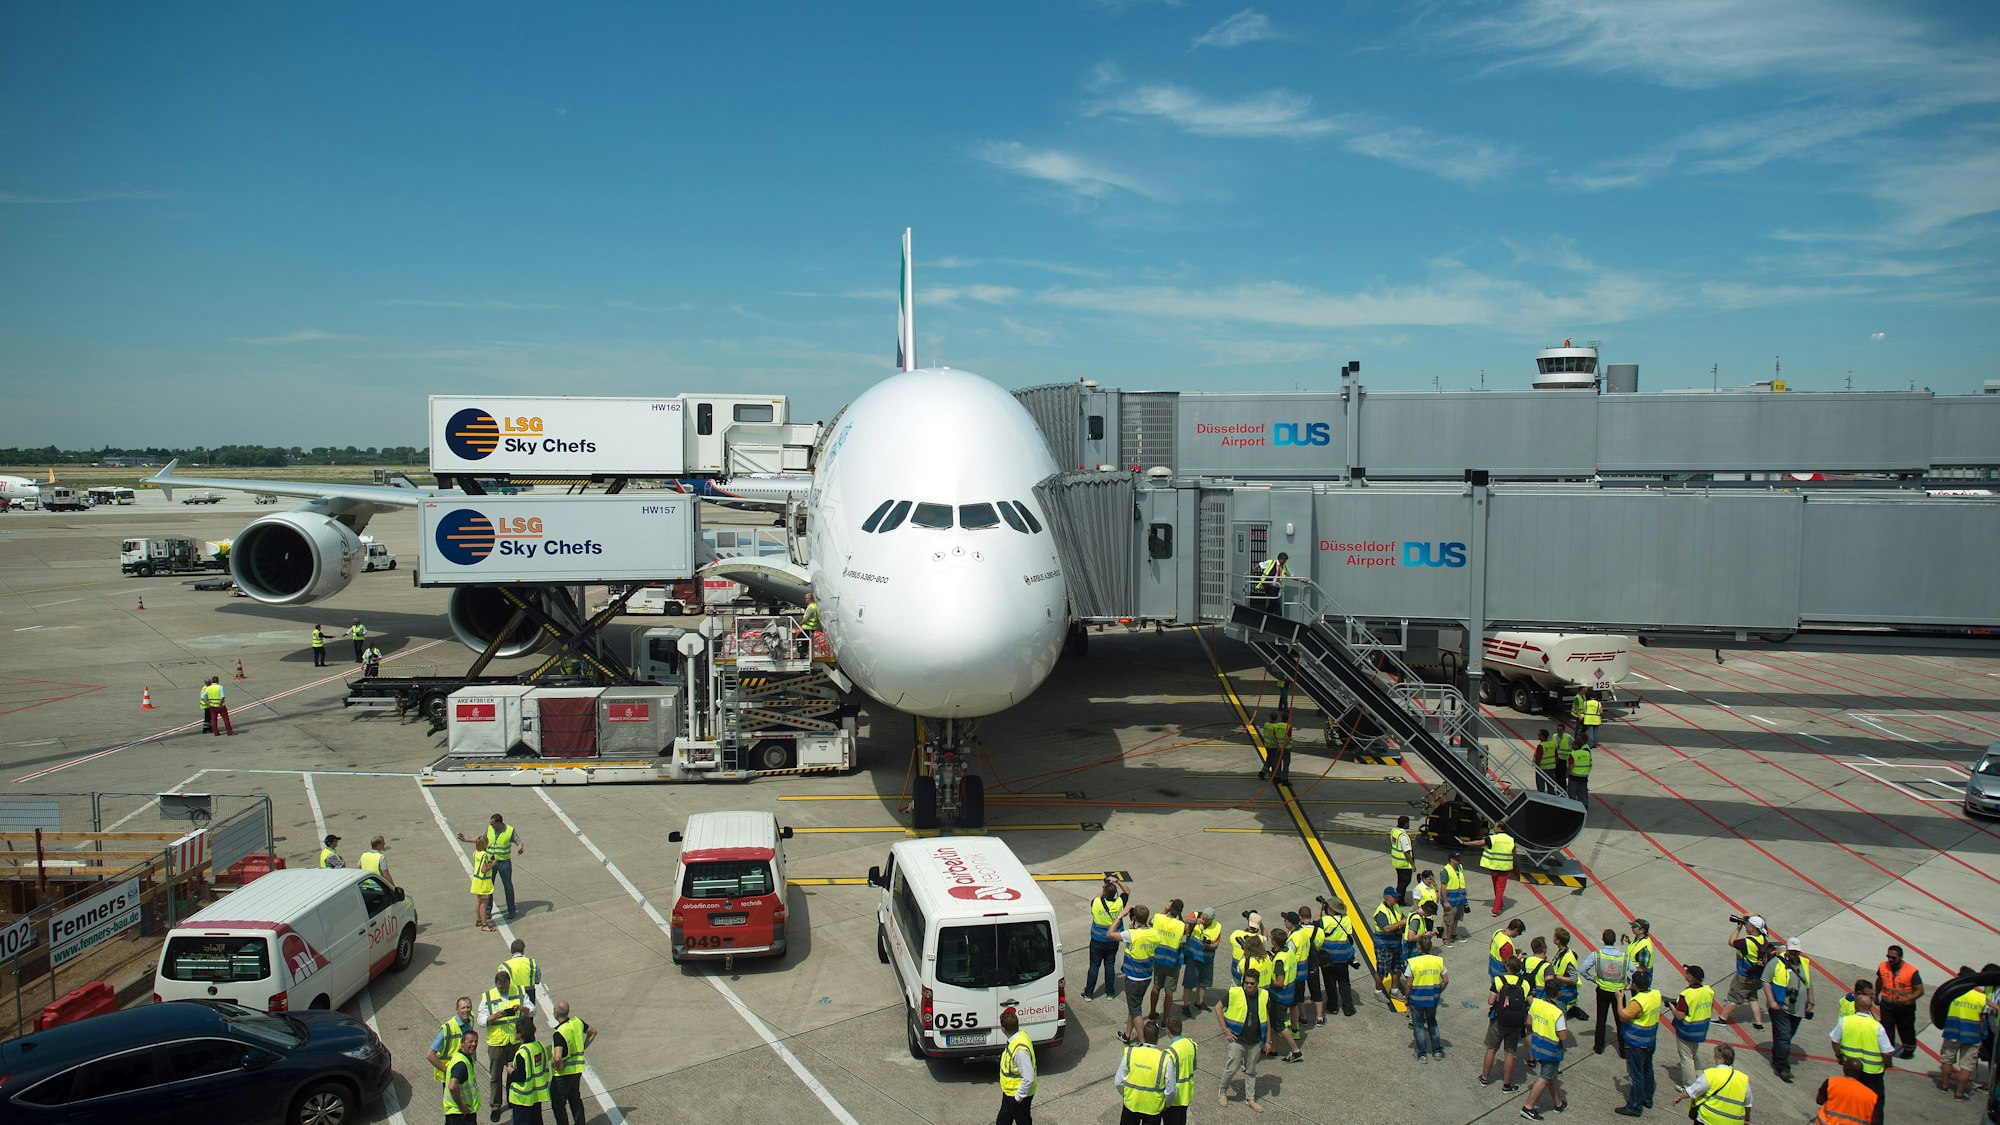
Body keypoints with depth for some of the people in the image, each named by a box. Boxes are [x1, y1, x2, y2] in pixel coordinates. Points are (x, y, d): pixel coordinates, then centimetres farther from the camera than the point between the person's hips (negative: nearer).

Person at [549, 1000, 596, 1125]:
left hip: (563, 1073, -8)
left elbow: (557, 1058, -37)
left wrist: (559, 1068, -18)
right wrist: (582, 1048, 15)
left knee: (558, 1104, 8)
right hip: (578, 1070, 8)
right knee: (575, 1099, 23)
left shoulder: (559, 1033, -27)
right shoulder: (577, 1022, -4)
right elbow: (593, 1032, 14)